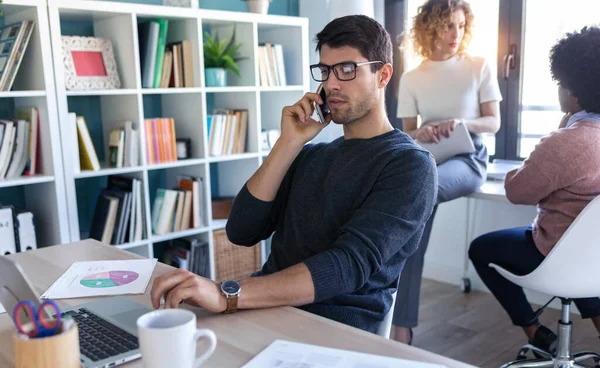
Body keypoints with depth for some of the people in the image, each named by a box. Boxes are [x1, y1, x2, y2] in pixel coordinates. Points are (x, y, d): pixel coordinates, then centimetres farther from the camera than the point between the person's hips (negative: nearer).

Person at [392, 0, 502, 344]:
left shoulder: (480, 67, 4)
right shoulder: (412, 78, 9)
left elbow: (494, 122, 3)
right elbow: (407, 132, 11)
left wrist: (461, 123, -18)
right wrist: (420, 134, -14)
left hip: (468, 158, -2)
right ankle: (402, 327, -29)